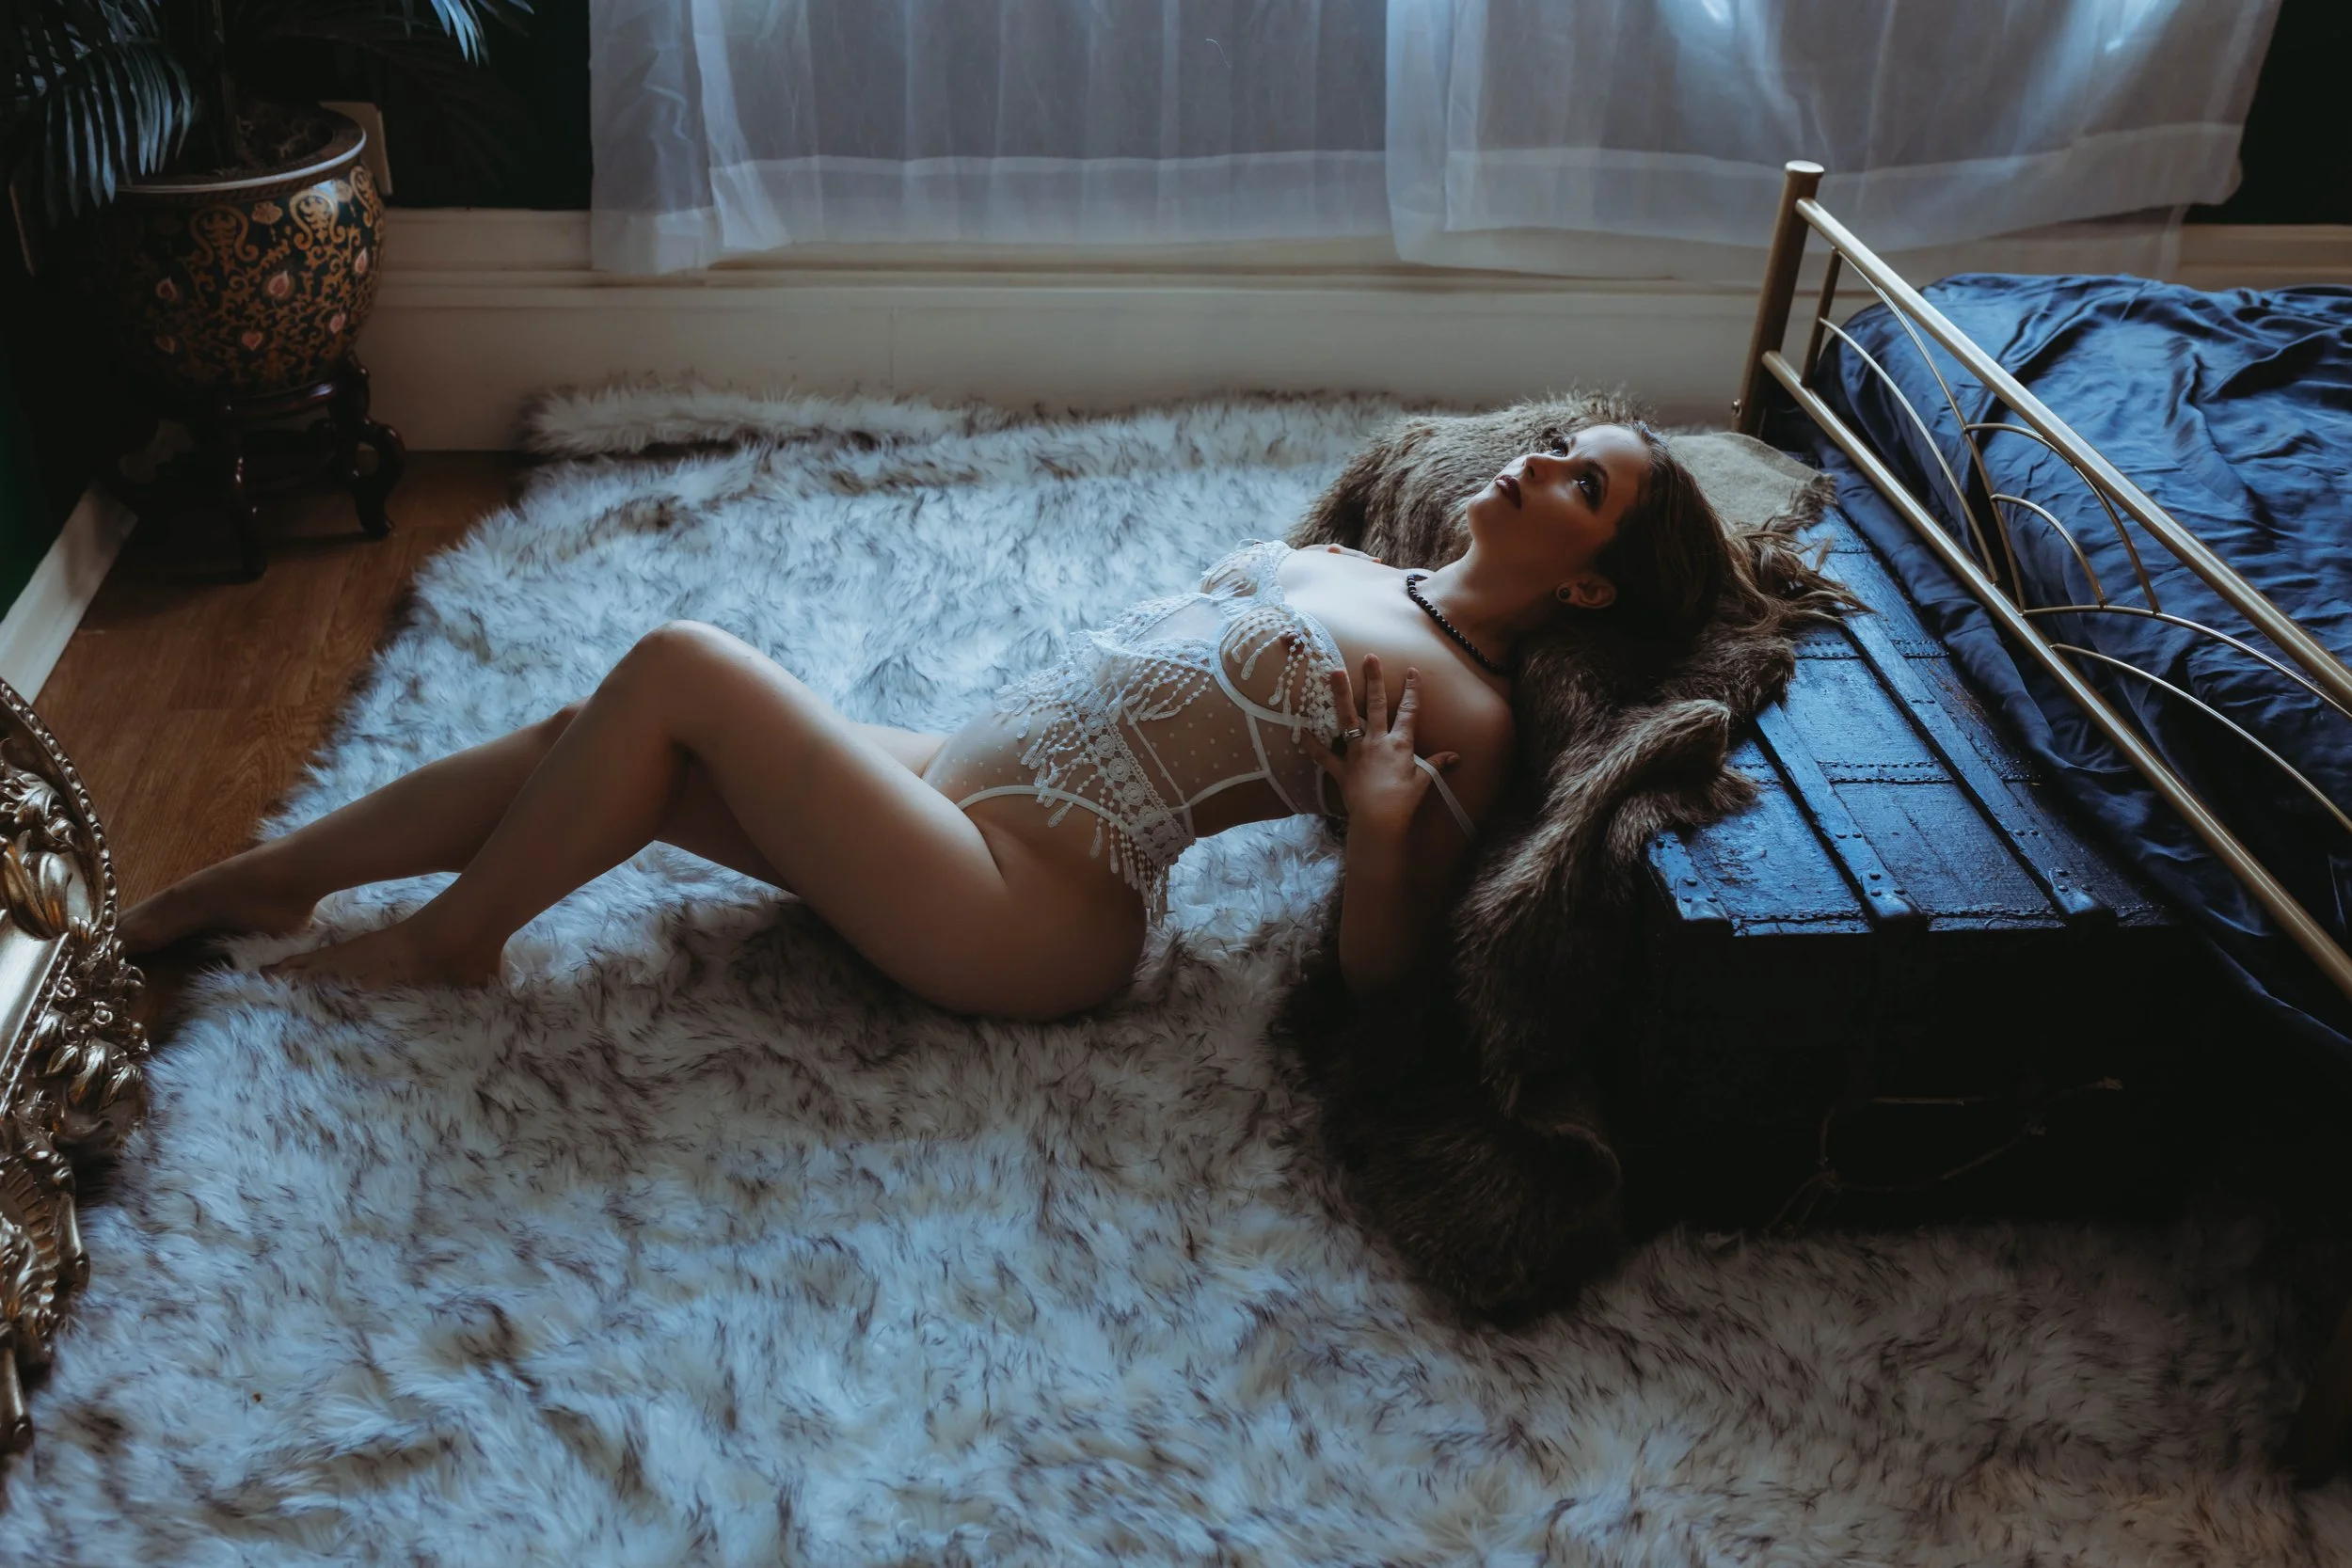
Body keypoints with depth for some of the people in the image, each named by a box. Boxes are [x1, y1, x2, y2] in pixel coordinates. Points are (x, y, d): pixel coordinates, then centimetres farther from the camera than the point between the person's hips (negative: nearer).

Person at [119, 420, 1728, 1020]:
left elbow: (1381, 965, -11)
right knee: (596, 732, -1)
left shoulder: (1467, 715, -7)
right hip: (944, 779, 8)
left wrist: (1385, 824, -27)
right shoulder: (1345, 566, 15)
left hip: (1025, 918, -8)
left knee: (679, 666, -17)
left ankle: (448, 940, 5)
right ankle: (258, 878, 16)